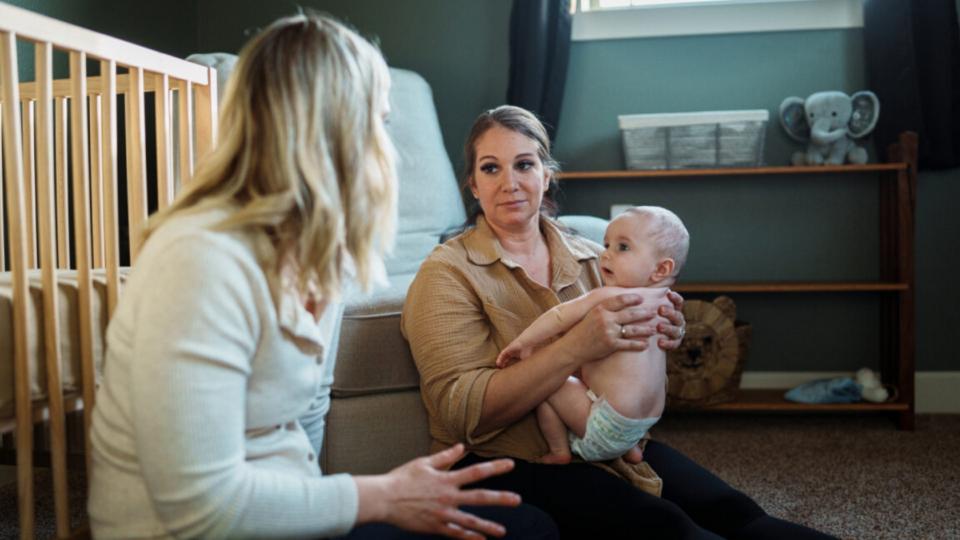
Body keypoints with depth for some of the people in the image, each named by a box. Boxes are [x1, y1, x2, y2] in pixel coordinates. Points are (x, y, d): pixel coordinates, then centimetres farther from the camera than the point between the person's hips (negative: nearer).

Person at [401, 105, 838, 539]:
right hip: (509, 462, -5)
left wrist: (661, 335, -7)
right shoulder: (446, 273, -6)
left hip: (611, 444, 5)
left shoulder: (588, 258, 9)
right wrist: (576, 347, -28)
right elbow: (462, 412, -17)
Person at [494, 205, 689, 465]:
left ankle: (559, 452, 6)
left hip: (608, 427, -9)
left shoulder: (607, 297, -19)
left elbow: (560, 315, -18)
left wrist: (522, 342, -8)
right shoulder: (664, 304, 5)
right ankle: (630, 448, 27)